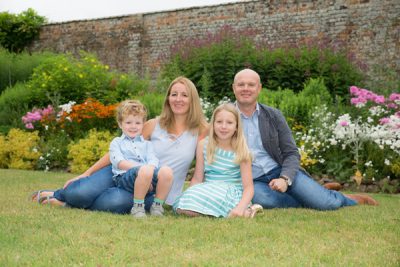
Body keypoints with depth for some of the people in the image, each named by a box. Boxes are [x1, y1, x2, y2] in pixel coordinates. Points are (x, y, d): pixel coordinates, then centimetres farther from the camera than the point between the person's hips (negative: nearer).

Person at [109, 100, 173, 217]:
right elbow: (120, 163, -1)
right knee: (146, 170, -37)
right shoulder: (116, 142, 18)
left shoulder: (146, 144, 28)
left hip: (148, 181, 4)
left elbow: (153, 161, 9)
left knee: (166, 171, -27)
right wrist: (140, 168, -16)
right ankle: (138, 207, -23)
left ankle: (157, 205, -13)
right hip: (124, 177, -4)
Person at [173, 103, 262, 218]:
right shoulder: (203, 145, 3)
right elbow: (197, 178, 5)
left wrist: (241, 207, -27)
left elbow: (248, 187, -7)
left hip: (231, 192, -3)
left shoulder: (241, 152, -3)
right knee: (186, 209, -28)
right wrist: (190, 196, -13)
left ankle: (245, 211, -10)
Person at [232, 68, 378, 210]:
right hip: (253, 182, -1)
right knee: (262, 199, -36)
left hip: (281, 172, 1)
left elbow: (291, 153, 1)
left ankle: (352, 199, 17)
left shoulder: (273, 115, 3)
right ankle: (308, 200, -9)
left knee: (325, 203, -18)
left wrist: (285, 179, -17)